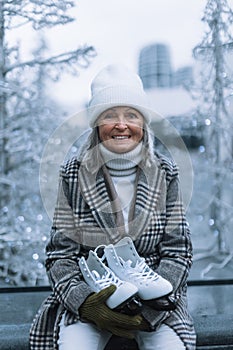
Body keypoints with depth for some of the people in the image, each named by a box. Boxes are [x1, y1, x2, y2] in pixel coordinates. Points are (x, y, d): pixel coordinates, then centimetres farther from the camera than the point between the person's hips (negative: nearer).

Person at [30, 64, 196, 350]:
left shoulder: (165, 173, 0)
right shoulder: (74, 174, -3)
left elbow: (178, 253, -2)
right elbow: (60, 254, -3)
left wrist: (146, 308, -17)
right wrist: (86, 303, -21)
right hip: (86, 295, -1)